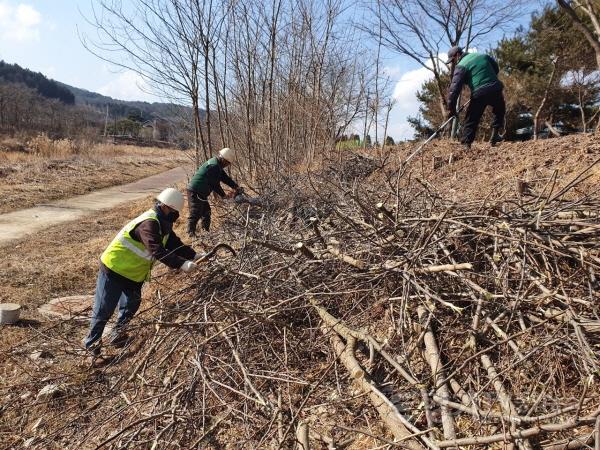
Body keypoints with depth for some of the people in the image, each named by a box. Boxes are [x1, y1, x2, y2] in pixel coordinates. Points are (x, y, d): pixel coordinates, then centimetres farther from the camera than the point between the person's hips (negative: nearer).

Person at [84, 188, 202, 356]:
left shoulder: (163, 224, 2)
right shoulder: (149, 223, -30)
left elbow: (175, 244, 4)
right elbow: (157, 251, -42)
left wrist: (194, 255, -9)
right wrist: (182, 264, -47)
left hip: (133, 274, 9)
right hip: (114, 271, -9)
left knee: (131, 306, 18)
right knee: (104, 310, 4)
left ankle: (117, 335, 37)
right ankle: (92, 343, 23)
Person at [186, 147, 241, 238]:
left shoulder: (217, 165, 11)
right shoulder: (214, 166, -22)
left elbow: (225, 178, 14)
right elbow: (215, 185, -18)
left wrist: (236, 187, 5)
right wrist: (225, 195, -7)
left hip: (200, 192, 11)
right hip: (195, 192, -11)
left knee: (206, 211, 18)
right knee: (196, 213, -7)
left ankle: (206, 231, 27)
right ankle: (191, 233, 1)